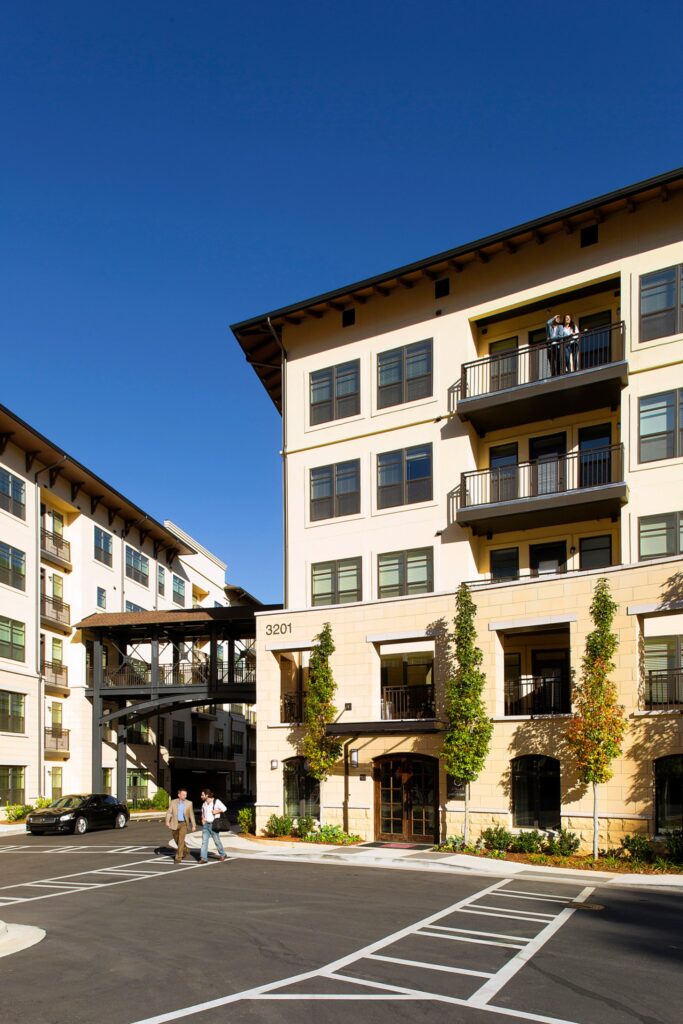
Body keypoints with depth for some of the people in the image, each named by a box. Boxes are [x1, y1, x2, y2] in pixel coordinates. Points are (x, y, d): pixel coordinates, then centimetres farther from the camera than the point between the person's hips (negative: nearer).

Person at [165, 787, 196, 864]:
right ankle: (184, 852, 39)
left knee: (181, 840, -13)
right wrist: (167, 821, -20)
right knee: (177, 840, 14)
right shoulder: (173, 802, -3)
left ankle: (178, 858, -9)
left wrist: (194, 825, 0)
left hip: (183, 824, -2)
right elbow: (169, 812, -4)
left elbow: (191, 814, 0)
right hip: (174, 823, 2)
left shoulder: (189, 803, -4)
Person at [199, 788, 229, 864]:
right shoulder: (204, 803, 11)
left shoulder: (216, 801, -8)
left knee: (217, 840, 4)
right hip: (206, 824, 5)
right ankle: (203, 858, -6)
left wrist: (217, 811, -16)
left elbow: (224, 808, -6)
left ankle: (222, 854, 25)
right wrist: (202, 819, 12)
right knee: (204, 841, -5)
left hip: (214, 824, -5)